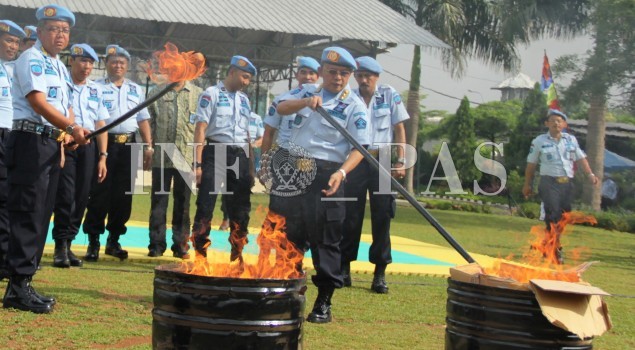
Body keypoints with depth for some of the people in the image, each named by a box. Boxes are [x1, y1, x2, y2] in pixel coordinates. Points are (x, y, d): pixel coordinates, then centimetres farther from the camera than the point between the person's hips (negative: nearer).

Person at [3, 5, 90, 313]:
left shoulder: (60, 67, 20)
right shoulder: (31, 59, -8)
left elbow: (66, 105, 24)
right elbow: (38, 102, -19)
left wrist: (68, 132, 4)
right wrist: (71, 129, -26)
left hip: (52, 143, 9)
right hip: (31, 141, -9)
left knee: (41, 215, 9)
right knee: (28, 214, -11)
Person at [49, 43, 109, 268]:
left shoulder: (96, 90, 16)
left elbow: (101, 124, 14)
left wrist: (102, 156, 8)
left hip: (88, 147, 5)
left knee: (81, 198, 4)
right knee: (66, 195, -11)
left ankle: (67, 244, 14)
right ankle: (60, 246, 0)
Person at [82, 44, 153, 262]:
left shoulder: (135, 89, 17)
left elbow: (143, 119, 18)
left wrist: (148, 146, 8)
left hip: (129, 146, 4)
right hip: (104, 143, -4)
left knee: (123, 195, 6)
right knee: (100, 194, -5)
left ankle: (113, 240, 16)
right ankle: (93, 242, 2)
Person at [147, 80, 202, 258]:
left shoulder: (198, 94, 7)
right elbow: (149, 123, 9)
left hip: (187, 157, 0)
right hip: (161, 157, 0)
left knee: (183, 202, 6)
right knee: (159, 201, 3)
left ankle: (180, 244, 13)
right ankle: (157, 244, 9)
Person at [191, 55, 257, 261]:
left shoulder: (244, 99, 17)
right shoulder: (211, 94, -2)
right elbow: (201, 129, -8)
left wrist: (250, 166, 15)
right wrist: (198, 164, -15)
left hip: (240, 157, 6)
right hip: (215, 152, -6)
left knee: (241, 209, 9)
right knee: (205, 206, -6)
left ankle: (237, 256, 20)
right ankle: (200, 255, 1)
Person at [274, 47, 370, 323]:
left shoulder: (354, 105, 0)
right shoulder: (307, 93, 12)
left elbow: (359, 147, -7)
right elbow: (281, 108, -5)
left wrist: (341, 172, -24)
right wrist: (306, 102, -25)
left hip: (326, 174, -4)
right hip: (293, 171, 4)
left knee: (325, 238, -2)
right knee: (290, 234, 11)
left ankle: (324, 302, 7)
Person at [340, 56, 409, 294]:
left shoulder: (390, 95, 3)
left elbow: (399, 129, 4)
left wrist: (400, 161, -3)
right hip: (355, 160, 1)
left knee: (382, 216, 1)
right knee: (351, 216, 3)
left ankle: (380, 273, 7)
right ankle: (344, 267, 14)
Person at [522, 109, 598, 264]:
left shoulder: (571, 139, 12)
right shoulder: (539, 141, 2)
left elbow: (580, 158, 13)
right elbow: (531, 164, 6)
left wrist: (590, 174, -1)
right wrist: (527, 184, 8)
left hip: (567, 183, 4)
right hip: (549, 183, -4)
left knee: (563, 216, 9)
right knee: (553, 216, -12)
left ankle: (550, 246, 27)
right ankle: (556, 250, -7)